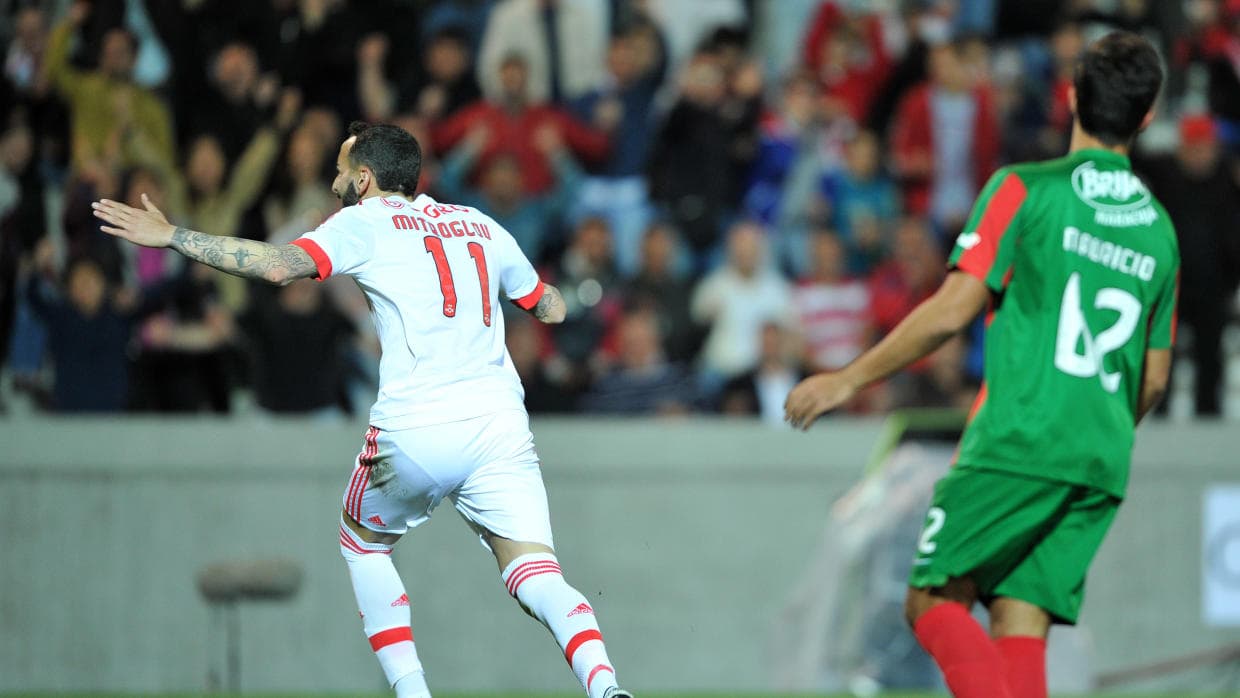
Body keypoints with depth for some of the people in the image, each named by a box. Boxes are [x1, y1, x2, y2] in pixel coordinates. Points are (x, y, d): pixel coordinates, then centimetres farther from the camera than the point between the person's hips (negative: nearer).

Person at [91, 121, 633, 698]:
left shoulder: (365, 223, 7)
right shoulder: (482, 226, 21)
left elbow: (279, 265, -9)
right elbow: (553, 308, 33)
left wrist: (172, 236, -2)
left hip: (416, 429, -3)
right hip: (499, 422, 3)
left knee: (362, 542, 24)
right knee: (537, 578, -3)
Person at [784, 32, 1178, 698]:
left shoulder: (1024, 190, -3)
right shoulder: (1159, 229, 14)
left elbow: (953, 310, -10)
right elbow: (1154, 378, 18)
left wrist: (849, 379, -1)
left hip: (1017, 442, -5)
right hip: (1102, 459, 5)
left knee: (934, 602, 1)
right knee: (1021, 630, 4)